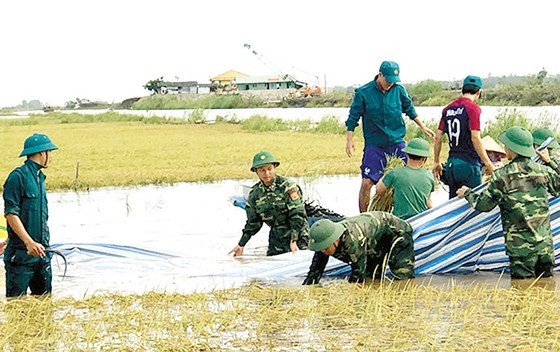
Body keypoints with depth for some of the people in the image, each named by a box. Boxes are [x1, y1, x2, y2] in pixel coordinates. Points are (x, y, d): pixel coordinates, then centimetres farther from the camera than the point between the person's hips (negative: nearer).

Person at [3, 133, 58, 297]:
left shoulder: (39, 177, 16)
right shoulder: (18, 176, -10)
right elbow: (11, 213, -16)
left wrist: (44, 244, 19)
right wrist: (29, 242, -24)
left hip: (41, 251, 8)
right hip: (21, 252, -8)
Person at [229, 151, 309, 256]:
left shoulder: (288, 187, -13)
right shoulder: (255, 194, 3)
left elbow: (297, 215, -17)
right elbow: (253, 223, 13)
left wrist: (293, 241, -25)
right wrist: (241, 244, 9)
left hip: (297, 237, -5)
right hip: (276, 239, 5)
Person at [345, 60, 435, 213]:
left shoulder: (399, 90, 1)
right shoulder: (363, 93, -8)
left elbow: (409, 109, 17)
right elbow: (353, 117, -1)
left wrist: (423, 127, 22)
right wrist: (350, 140, -5)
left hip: (397, 143, 3)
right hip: (374, 145, -3)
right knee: (367, 182, -9)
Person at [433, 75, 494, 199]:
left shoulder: (448, 109, 10)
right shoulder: (473, 108, -10)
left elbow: (438, 137, 11)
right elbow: (475, 138, -17)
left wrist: (436, 163, 19)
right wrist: (488, 163, -12)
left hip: (451, 165, 7)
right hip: (468, 164, -7)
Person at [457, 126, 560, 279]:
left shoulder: (502, 176, -7)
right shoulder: (544, 171, 4)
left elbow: (483, 205, -1)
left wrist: (467, 193, 19)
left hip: (521, 247, -4)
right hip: (545, 243, 4)